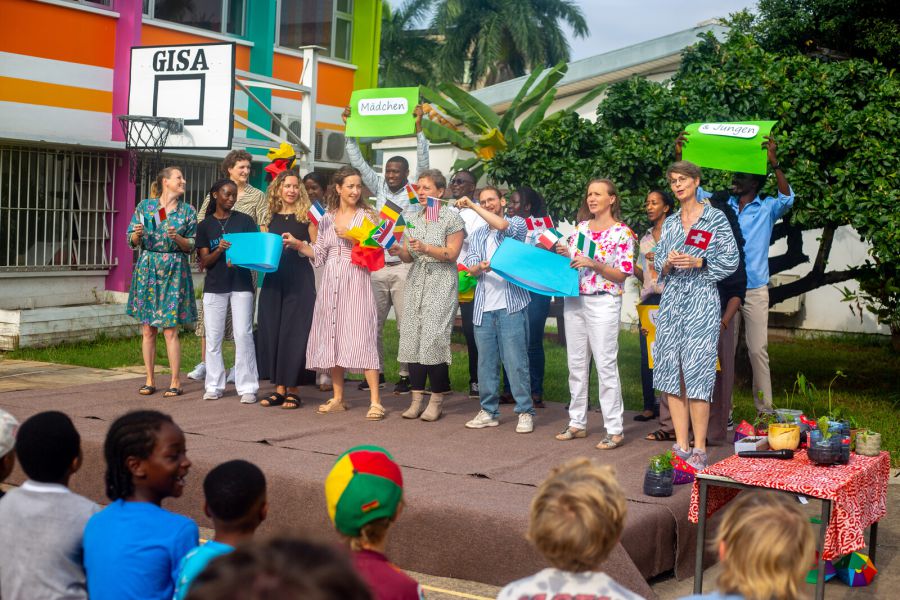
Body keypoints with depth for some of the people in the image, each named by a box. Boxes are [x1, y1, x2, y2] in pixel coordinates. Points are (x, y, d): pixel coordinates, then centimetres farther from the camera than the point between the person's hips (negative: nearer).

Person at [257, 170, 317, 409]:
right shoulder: (272, 217, 13)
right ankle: (279, 388, 11)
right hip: (273, 279, 5)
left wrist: (297, 243, -17)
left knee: (294, 331, -4)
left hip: (299, 279, -5)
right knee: (272, 330, 3)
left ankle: (292, 389, 3)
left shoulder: (306, 215, 1)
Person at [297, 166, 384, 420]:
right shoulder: (327, 219, 12)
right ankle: (338, 398, 18)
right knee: (332, 336, 7)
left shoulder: (366, 216, 1)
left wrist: (352, 237, -15)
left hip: (356, 281, -5)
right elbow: (319, 255, 12)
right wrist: (298, 245, 0)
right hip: (331, 282, 5)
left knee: (361, 336, -12)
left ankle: (375, 401, -12)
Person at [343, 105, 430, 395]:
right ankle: (376, 372, 16)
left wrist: (418, 128, -17)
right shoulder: (380, 188, 13)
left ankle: (406, 375, 4)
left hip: (404, 267, -4)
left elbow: (423, 163, -10)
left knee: (406, 325, -2)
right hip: (378, 267, 4)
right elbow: (358, 163, 13)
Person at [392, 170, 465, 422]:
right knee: (412, 338, 0)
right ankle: (417, 399, 6)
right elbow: (409, 256, 15)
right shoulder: (413, 219, 15)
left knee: (434, 338, -11)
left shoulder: (452, 217, -1)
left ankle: (436, 401, -3)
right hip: (416, 283, 6)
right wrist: (399, 251, -7)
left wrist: (425, 247, -20)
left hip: (441, 284, -6)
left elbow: (451, 253, -8)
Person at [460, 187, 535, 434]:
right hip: (484, 306, 5)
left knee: (516, 360, -6)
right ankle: (489, 411, 14)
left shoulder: (517, 223, 6)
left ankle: (525, 412, 0)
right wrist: (480, 267, -16)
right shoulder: (478, 235, 19)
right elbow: (471, 268, 8)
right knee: (486, 361, 6)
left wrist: (472, 206, -11)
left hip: (510, 304, -5)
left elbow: (502, 225, -17)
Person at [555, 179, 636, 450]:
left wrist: (593, 264, -20)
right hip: (574, 299, 6)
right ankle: (577, 422, 19)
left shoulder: (623, 233, -6)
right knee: (576, 364, 10)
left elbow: (622, 275, -9)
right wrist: (563, 254, -3)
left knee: (606, 364, -7)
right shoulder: (581, 227, 11)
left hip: (603, 303, -6)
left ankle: (615, 429, -1)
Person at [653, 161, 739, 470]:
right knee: (671, 370, 2)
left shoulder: (716, 219, 1)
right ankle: (681, 445, 9)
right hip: (671, 301, 5)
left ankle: (700, 449, -6)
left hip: (701, 300, -5)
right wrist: (668, 264, -3)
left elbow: (731, 261, -1)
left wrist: (697, 262, -13)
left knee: (697, 371, -11)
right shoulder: (670, 223, 16)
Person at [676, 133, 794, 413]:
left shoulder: (767, 209, 2)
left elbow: (787, 198, -18)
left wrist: (774, 163, -32)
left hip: (755, 291, -3)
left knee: (758, 351, -2)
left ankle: (765, 411, 3)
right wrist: (680, 157, -8)